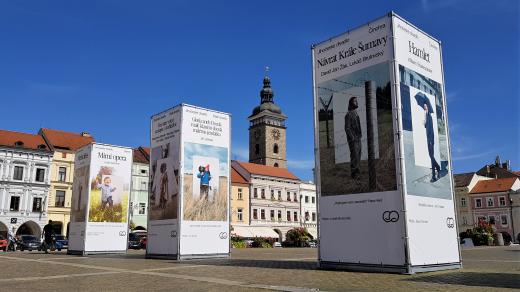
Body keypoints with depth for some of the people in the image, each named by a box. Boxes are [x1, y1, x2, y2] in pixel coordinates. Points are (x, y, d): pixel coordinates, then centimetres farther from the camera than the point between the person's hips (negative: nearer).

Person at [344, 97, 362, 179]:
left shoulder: (356, 113, 15)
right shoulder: (348, 114, -12)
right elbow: (347, 128, -17)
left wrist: (360, 135, 15)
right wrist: (352, 138, -19)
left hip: (358, 139, 9)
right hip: (353, 140, -9)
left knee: (358, 157, 10)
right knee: (354, 156, -8)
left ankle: (356, 172, 18)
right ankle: (354, 174, -3)